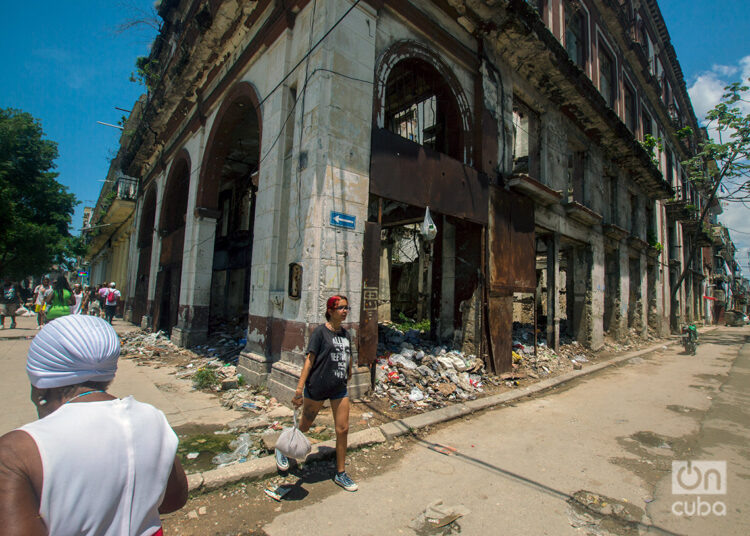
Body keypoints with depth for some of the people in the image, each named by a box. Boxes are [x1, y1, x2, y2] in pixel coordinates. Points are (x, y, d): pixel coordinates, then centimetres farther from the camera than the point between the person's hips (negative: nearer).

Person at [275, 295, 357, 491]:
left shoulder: (346, 334, 6)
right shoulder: (320, 331, -12)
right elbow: (310, 359, -15)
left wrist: (348, 377, 23)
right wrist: (300, 388, -18)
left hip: (339, 389, 5)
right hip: (317, 387, -5)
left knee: (343, 429, 6)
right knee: (304, 426, 13)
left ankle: (341, 473, 25)